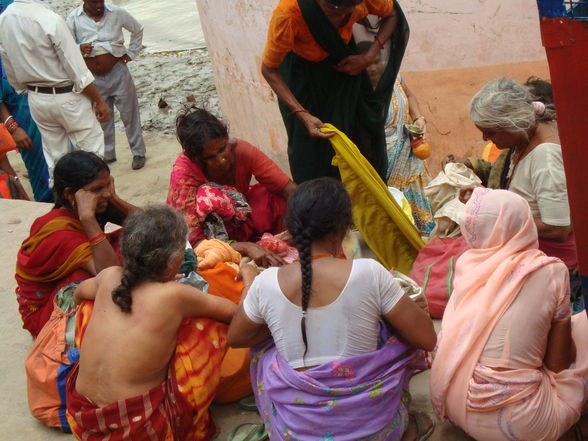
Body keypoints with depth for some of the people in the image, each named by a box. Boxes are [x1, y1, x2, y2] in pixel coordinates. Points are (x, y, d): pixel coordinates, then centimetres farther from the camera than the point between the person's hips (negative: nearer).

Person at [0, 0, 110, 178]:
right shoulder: (50, 20, -23)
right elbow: (77, 70, -19)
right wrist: (99, 101, -10)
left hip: (36, 99, 7)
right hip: (67, 97, -6)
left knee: (55, 158, 16)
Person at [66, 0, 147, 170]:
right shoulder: (74, 18, -6)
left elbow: (138, 29, 11)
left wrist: (131, 53, 5)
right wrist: (79, 49, -23)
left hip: (118, 73, -1)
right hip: (93, 78, 1)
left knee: (129, 114, 5)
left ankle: (138, 153, 18)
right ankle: (107, 155, 28)